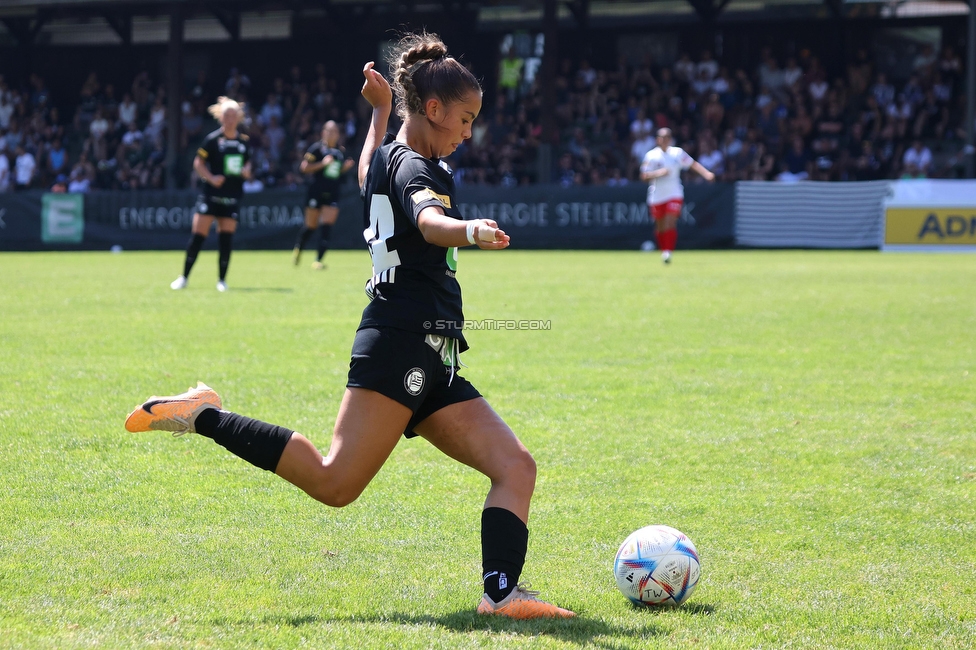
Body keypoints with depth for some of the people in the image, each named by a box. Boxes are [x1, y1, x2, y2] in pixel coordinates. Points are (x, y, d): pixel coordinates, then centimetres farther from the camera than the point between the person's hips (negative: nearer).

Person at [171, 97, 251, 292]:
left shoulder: (245, 140, 7)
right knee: (198, 236, -6)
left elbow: (247, 161, 20)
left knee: (226, 239, 0)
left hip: (232, 197, 3)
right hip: (212, 194, -3)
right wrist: (211, 178, -17)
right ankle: (184, 277, 3)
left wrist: (247, 170, -3)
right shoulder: (213, 139, -5)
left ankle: (222, 280, 10)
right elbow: (198, 163, -2)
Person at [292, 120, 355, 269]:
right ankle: (298, 249, 33)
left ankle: (318, 260, -6)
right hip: (316, 192, -4)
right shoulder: (317, 148, -6)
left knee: (327, 226, -8)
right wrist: (322, 163, -19)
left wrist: (346, 166, 2)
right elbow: (304, 167, -9)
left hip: (332, 194, 4)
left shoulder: (340, 151, 10)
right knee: (311, 226, 5)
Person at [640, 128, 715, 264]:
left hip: (674, 195, 0)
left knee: (670, 223, -16)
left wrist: (706, 173, -8)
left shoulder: (677, 153, 2)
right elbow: (644, 176, -6)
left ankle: (668, 252, -17)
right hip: (657, 196, 0)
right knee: (661, 227, 8)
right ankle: (663, 251, 28)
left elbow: (693, 164, 6)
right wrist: (658, 173, -21)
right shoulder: (651, 155, -3)